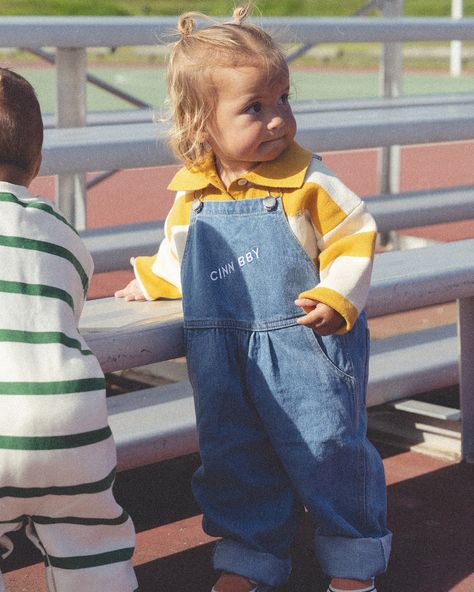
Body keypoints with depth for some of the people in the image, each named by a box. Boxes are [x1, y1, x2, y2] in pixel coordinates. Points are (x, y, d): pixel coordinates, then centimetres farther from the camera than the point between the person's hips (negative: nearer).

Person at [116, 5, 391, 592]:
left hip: (301, 345, -4)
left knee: (326, 450, 3)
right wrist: (150, 281, 8)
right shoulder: (188, 192, 2)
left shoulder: (307, 180, -10)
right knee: (234, 458, 13)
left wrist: (336, 299, -16)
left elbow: (353, 239, -5)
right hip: (220, 355, 4)